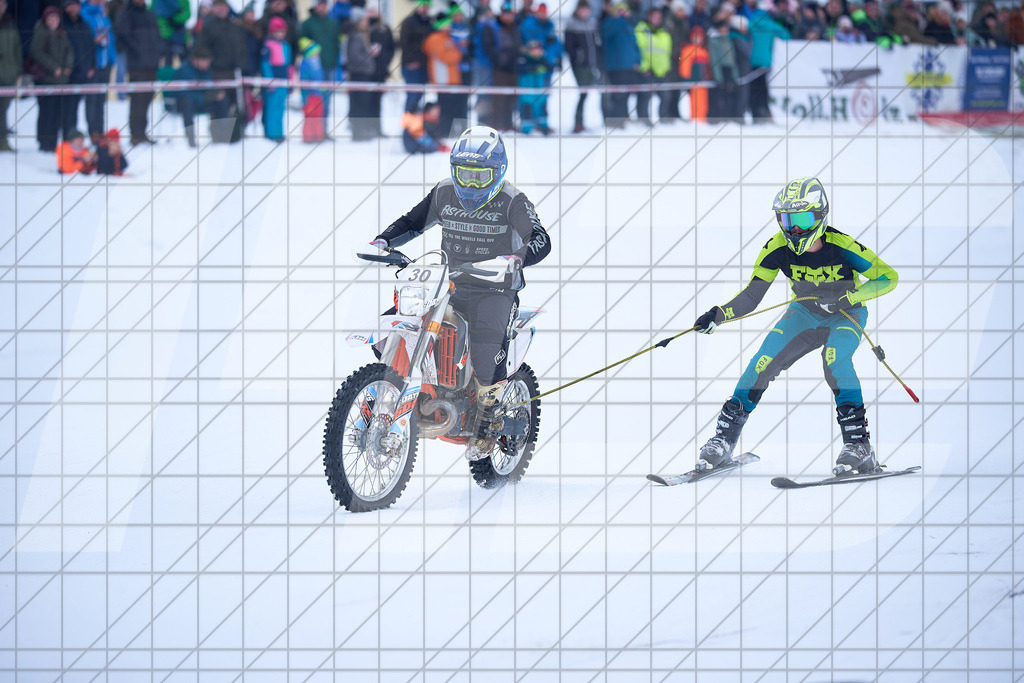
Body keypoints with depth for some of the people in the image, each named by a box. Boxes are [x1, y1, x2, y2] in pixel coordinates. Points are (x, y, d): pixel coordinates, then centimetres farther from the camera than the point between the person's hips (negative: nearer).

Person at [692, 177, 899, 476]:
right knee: (763, 362, -15)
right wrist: (718, 315, -31)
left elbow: (888, 277, -21)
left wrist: (847, 297, -35)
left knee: (834, 358, -34)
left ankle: (859, 446, -30)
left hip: (846, 316, -4)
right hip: (806, 314, 4)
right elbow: (751, 297, -13)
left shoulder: (841, 247, -30)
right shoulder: (778, 248, -20)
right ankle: (724, 441, -3)